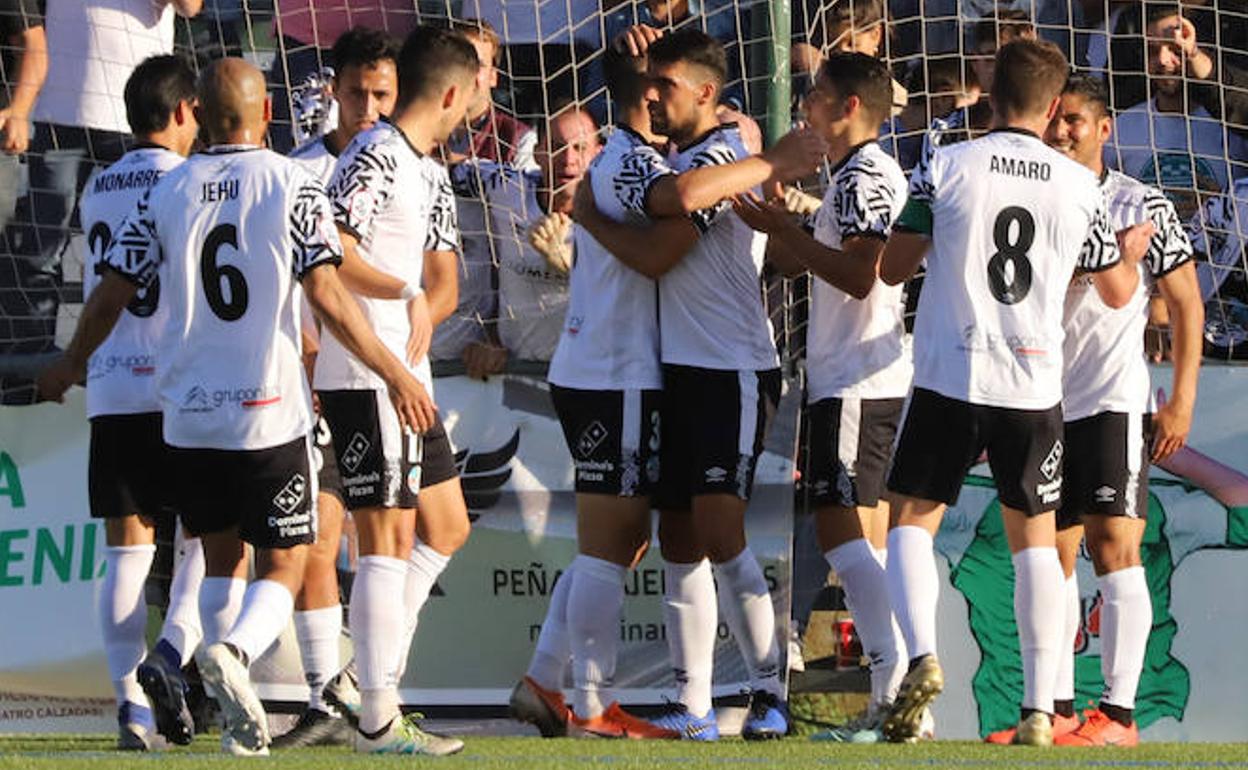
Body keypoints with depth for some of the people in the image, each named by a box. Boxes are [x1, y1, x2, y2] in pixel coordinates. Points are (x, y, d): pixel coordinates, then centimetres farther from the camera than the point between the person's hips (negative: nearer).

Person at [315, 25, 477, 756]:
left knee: (447, 530, 15)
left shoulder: (431, 173, 18)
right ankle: (379, 718, -6)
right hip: (366, 379, -10)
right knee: (389, 539, -8)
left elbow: (443, 281, 17)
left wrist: (423, 319, -4)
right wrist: (406, 295, -17)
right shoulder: (376, 158, -13)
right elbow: (331, 252, -25)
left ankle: (379, 661, 18)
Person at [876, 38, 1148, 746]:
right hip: (1036, 386, 2)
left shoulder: (945, 168, -5)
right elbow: (1117, 292, 12)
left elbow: (893, 268, 3)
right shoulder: (1081, 187, 1)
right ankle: (1040, 709, 6)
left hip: (950, 379, -2)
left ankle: (923, 657, -14)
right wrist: (1132, 250, 34)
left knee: (913, 519, 10)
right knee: (1035, 538, 12)